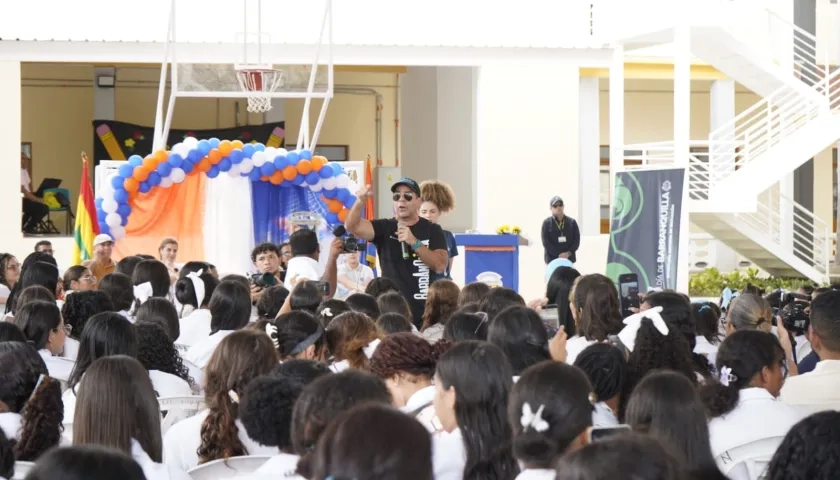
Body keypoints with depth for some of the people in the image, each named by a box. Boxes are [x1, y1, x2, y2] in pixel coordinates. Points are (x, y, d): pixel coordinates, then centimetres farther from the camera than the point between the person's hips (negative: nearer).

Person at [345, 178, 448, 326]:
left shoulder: (432, 230, 4)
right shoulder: (384, 228, 5)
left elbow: (440, 266, -9)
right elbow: (352, 226, -12)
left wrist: (414, 242, -19)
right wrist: (361, 201, -32)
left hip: (424, 315, 0)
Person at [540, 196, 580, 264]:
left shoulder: (572, 222, 7)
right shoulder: (547, 223, 1)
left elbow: (577, 239, 4)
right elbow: (546, 242, -6)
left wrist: (569, 253, -13)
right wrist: (559, 255, -15)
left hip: (569, 259, 2)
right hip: (552, 260, -2)